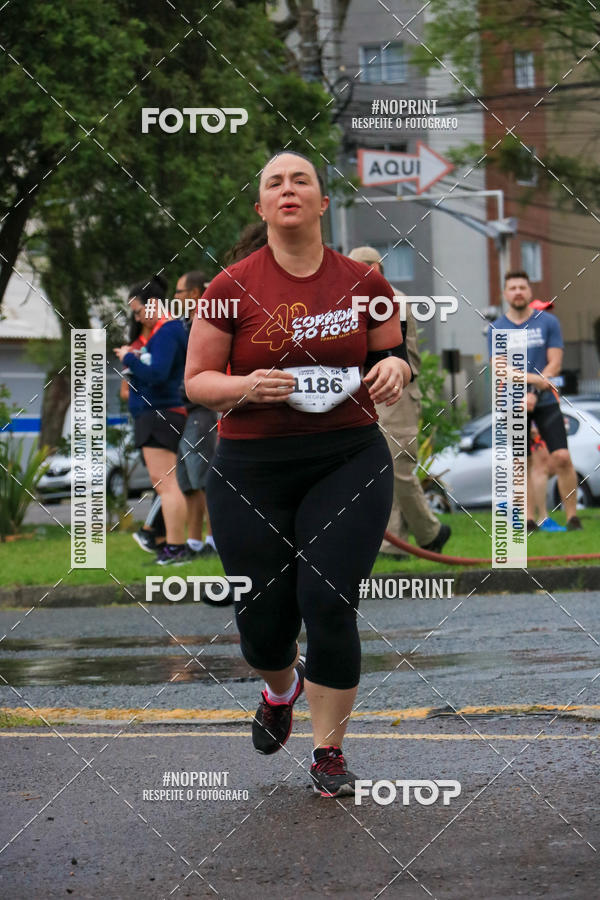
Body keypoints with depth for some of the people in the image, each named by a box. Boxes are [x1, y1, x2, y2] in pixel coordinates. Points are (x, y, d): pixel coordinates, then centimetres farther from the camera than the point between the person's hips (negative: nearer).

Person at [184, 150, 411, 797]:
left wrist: (394, 367, -8)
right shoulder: (233, 288, -2)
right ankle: (282, 687, 44)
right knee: (262, 618, 6)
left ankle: (328, 752, 7)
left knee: (328, 604, -11)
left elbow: (394, 359, 15)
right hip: (252, 470, 0)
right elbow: (196, 380, 2)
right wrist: (247, 386, -18)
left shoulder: (362, 283, 3)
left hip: (348, 460, 0)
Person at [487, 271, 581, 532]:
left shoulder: (548, 322, 4)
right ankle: (527, 518, 8)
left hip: (545, 402, -1)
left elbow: (555, 363, -1)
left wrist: (534, 394, -12)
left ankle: (572, 516, -3)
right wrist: (534, 379, -22)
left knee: (562, 457, -10)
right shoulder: (496, 329, 3)